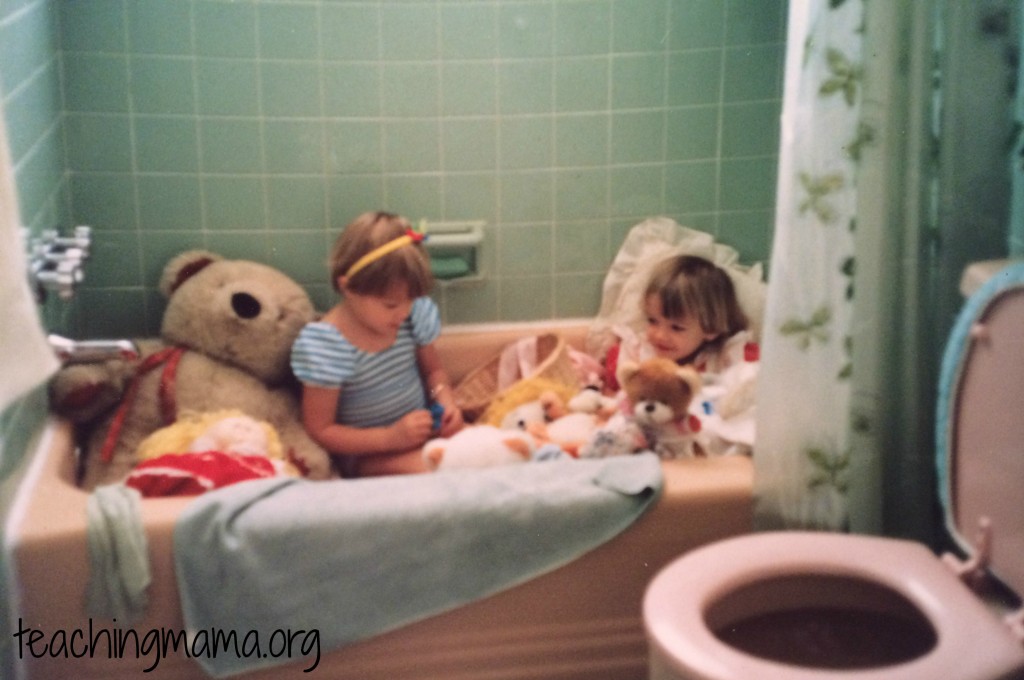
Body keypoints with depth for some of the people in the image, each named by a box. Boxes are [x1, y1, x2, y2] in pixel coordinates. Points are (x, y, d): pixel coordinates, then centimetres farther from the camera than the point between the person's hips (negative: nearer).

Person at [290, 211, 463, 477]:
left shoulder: (414, 314, -6)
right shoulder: (324, 346, -22)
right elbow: (320, 430, -17)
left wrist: (445, 401, -11)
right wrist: (391, 438, -27)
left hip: (421, 428, 6)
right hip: (366, 450, -6)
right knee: (425, 469, -33)